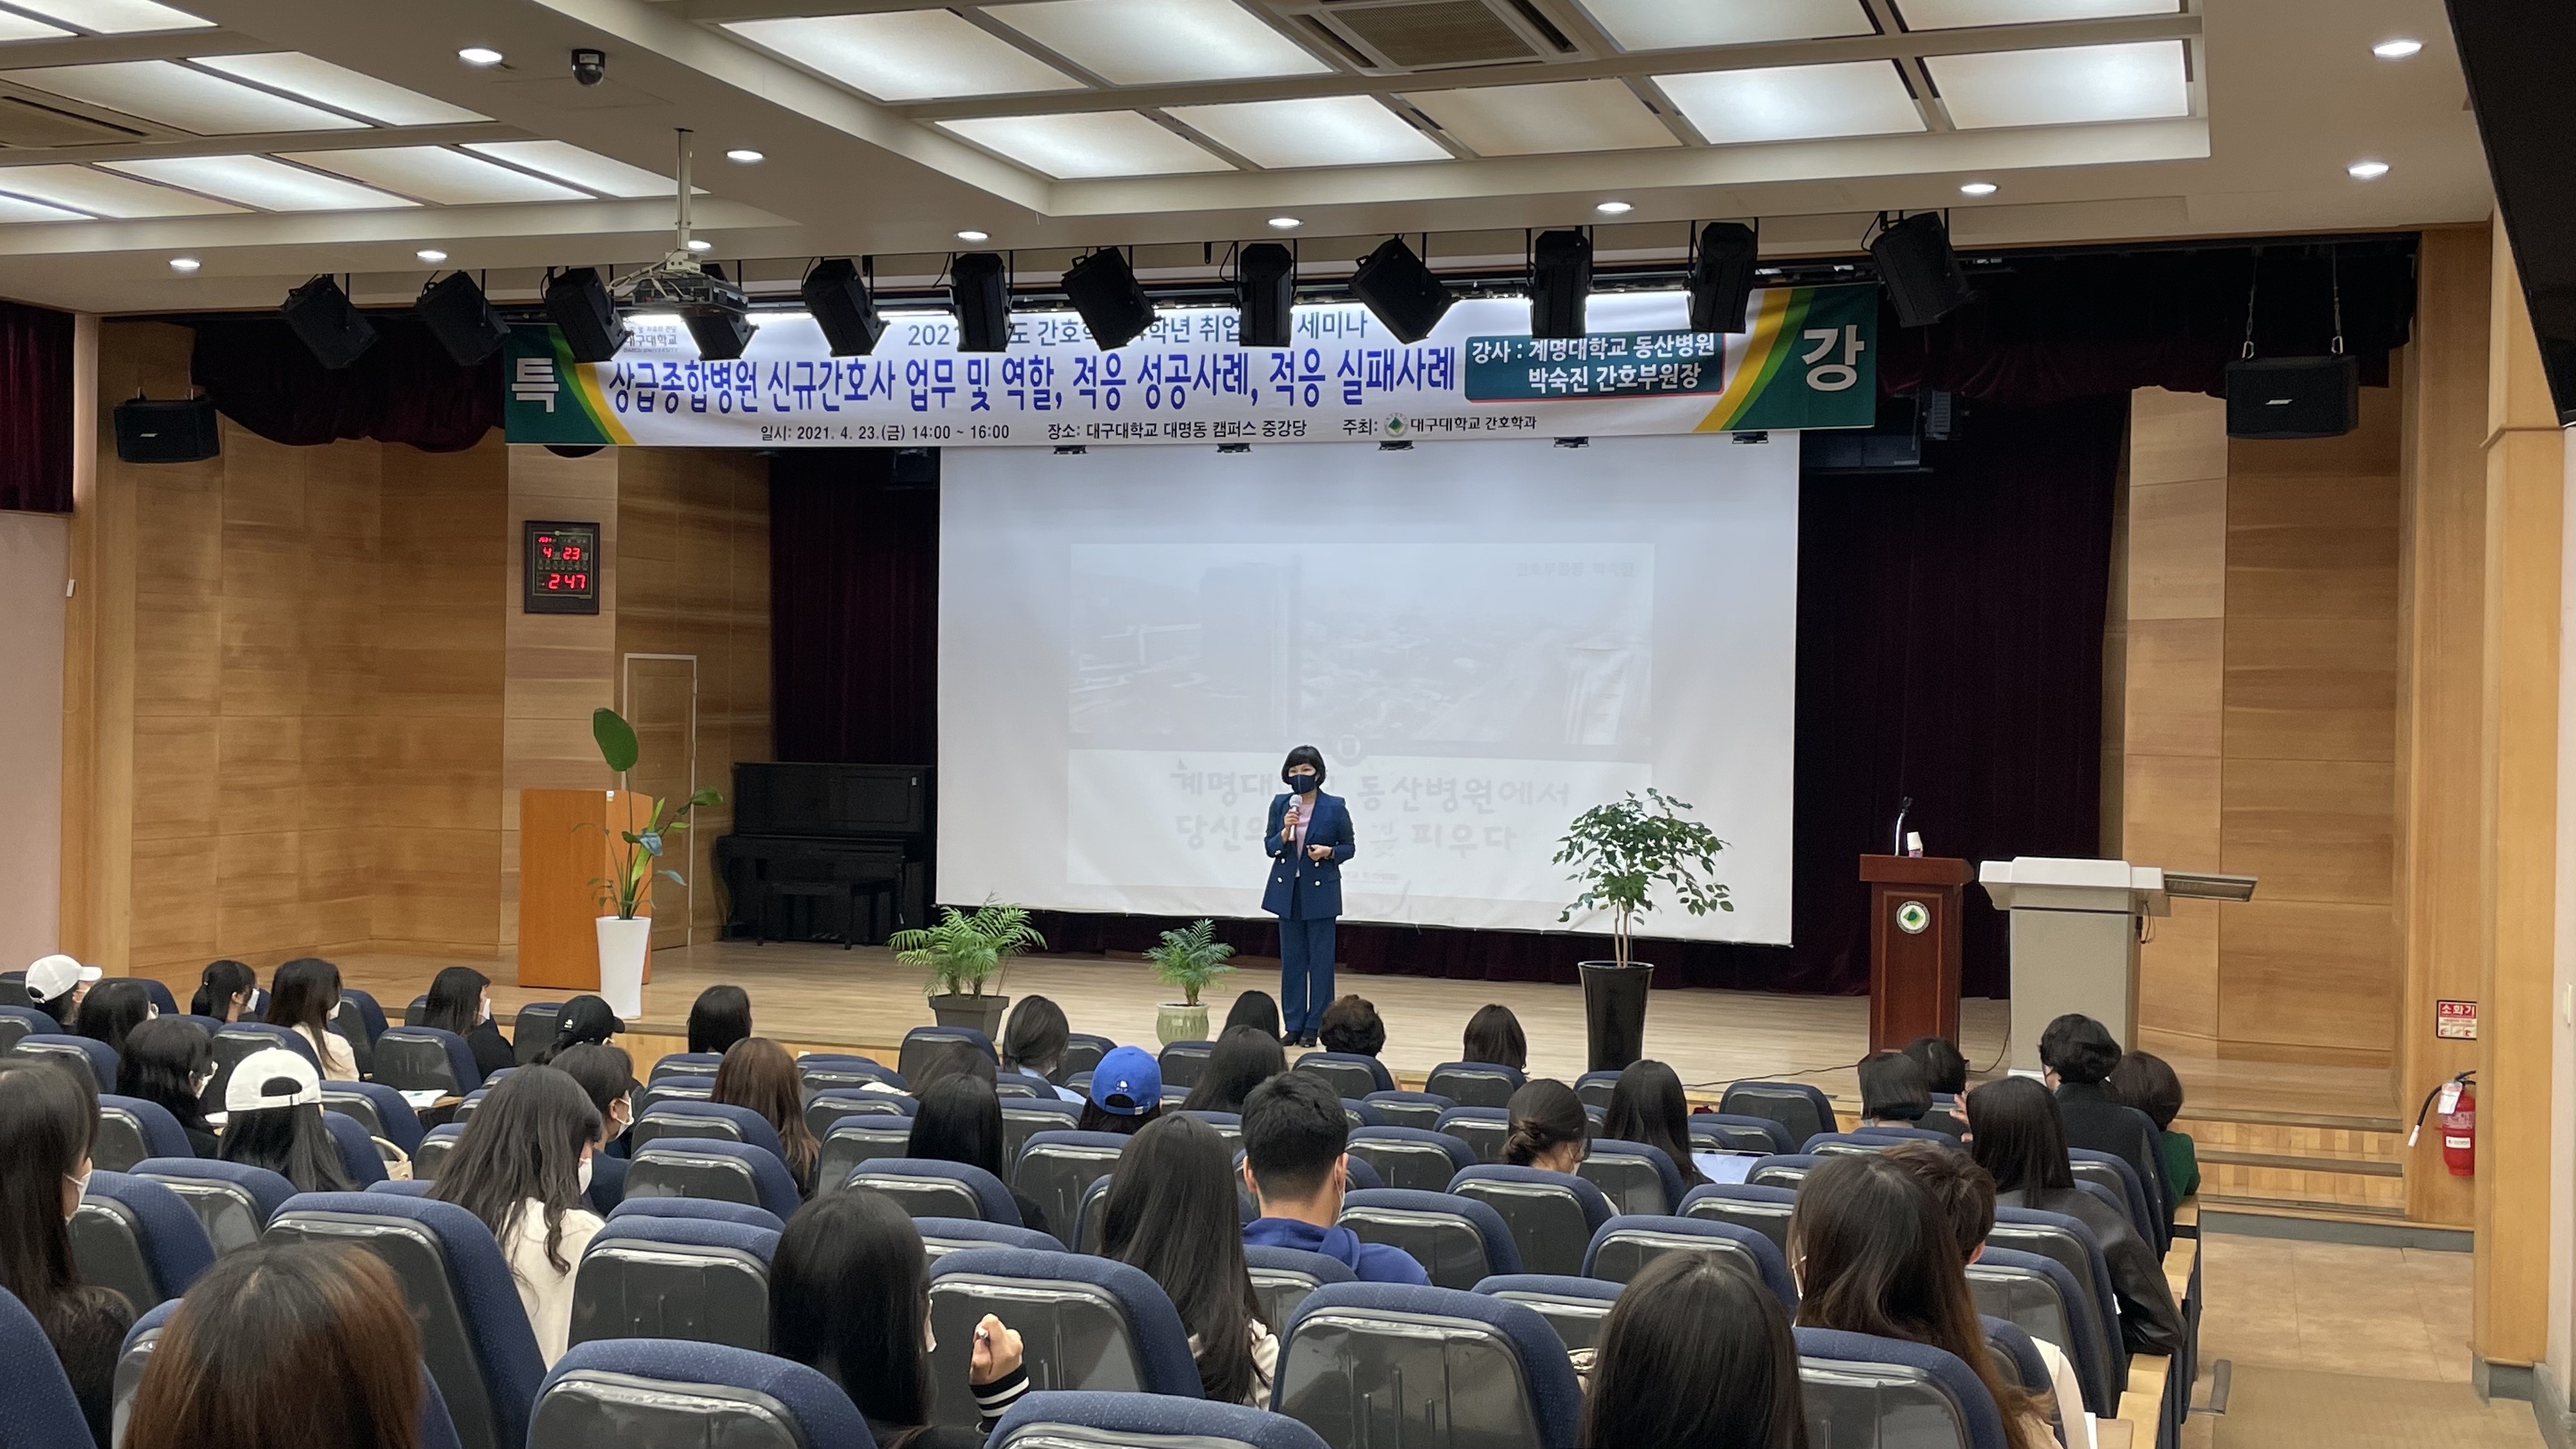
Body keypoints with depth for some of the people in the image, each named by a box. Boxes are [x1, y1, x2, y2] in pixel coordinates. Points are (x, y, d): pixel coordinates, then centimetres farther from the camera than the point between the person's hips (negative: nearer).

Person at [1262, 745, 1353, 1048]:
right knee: (1291, 959, 7)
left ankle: (1315, 1025, 8)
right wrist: (1285, 832, -16)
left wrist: (1328, 852, -17)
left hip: (1320, 891, -3)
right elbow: (1270, 847, 3)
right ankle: (1293, 1025, 14)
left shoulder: (1335, 807, -5)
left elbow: (1349, 847, 1)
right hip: (1287, 890, 3)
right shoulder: (1280, 805, 2)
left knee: (1320, 960, 0)